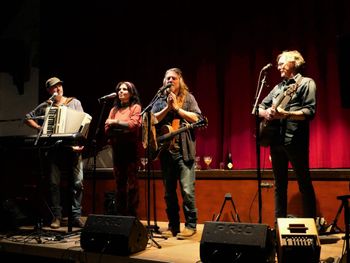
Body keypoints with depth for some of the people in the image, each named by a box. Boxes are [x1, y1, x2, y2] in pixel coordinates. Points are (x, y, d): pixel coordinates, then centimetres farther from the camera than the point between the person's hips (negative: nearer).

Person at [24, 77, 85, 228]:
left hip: (74, 147, -1)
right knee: (54, 182, 0)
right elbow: (27, 118, 15)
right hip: (54, 149, 1)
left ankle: (76, 216, 1)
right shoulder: (44, 106, 13)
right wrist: (39, 128, -4)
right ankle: (57, 216, 9)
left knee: (78, 182, -6)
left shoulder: (75, 103, 12)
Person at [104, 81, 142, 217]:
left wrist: (115, 122, -5)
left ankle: (132, 215, 0)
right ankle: (120, 214, 14)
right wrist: (123, 128, -4)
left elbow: (133, 125, -12)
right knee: (119, 182, 7)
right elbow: (107, 129, 9)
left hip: (131, 148, -5)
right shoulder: (114, 110, 18)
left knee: (132, 183, -4)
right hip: (117, 148, 5)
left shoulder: (135, 107, 4)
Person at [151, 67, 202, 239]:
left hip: (184, 151, -3)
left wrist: (176, 107, -8)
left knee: (187, 190, -8)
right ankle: (173, 225, 18)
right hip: (166, 151, 4)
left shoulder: (187, 98, 7)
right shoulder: (160, 100, 14)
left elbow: (197, 118, -6)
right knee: (169, 191, 8)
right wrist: (167, 107, -8)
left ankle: (191, 225, 2)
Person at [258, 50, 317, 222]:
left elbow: (310, 112, -11)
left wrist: (285, 114, -23)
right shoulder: (278, 87, 19)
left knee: (304, 183, -1)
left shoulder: (306, 83, 1)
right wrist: (266, 113, -3)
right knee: (280, 184, 11)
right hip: (276, 140, 7)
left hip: (295, 141, -6)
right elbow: (260, 107, 20)